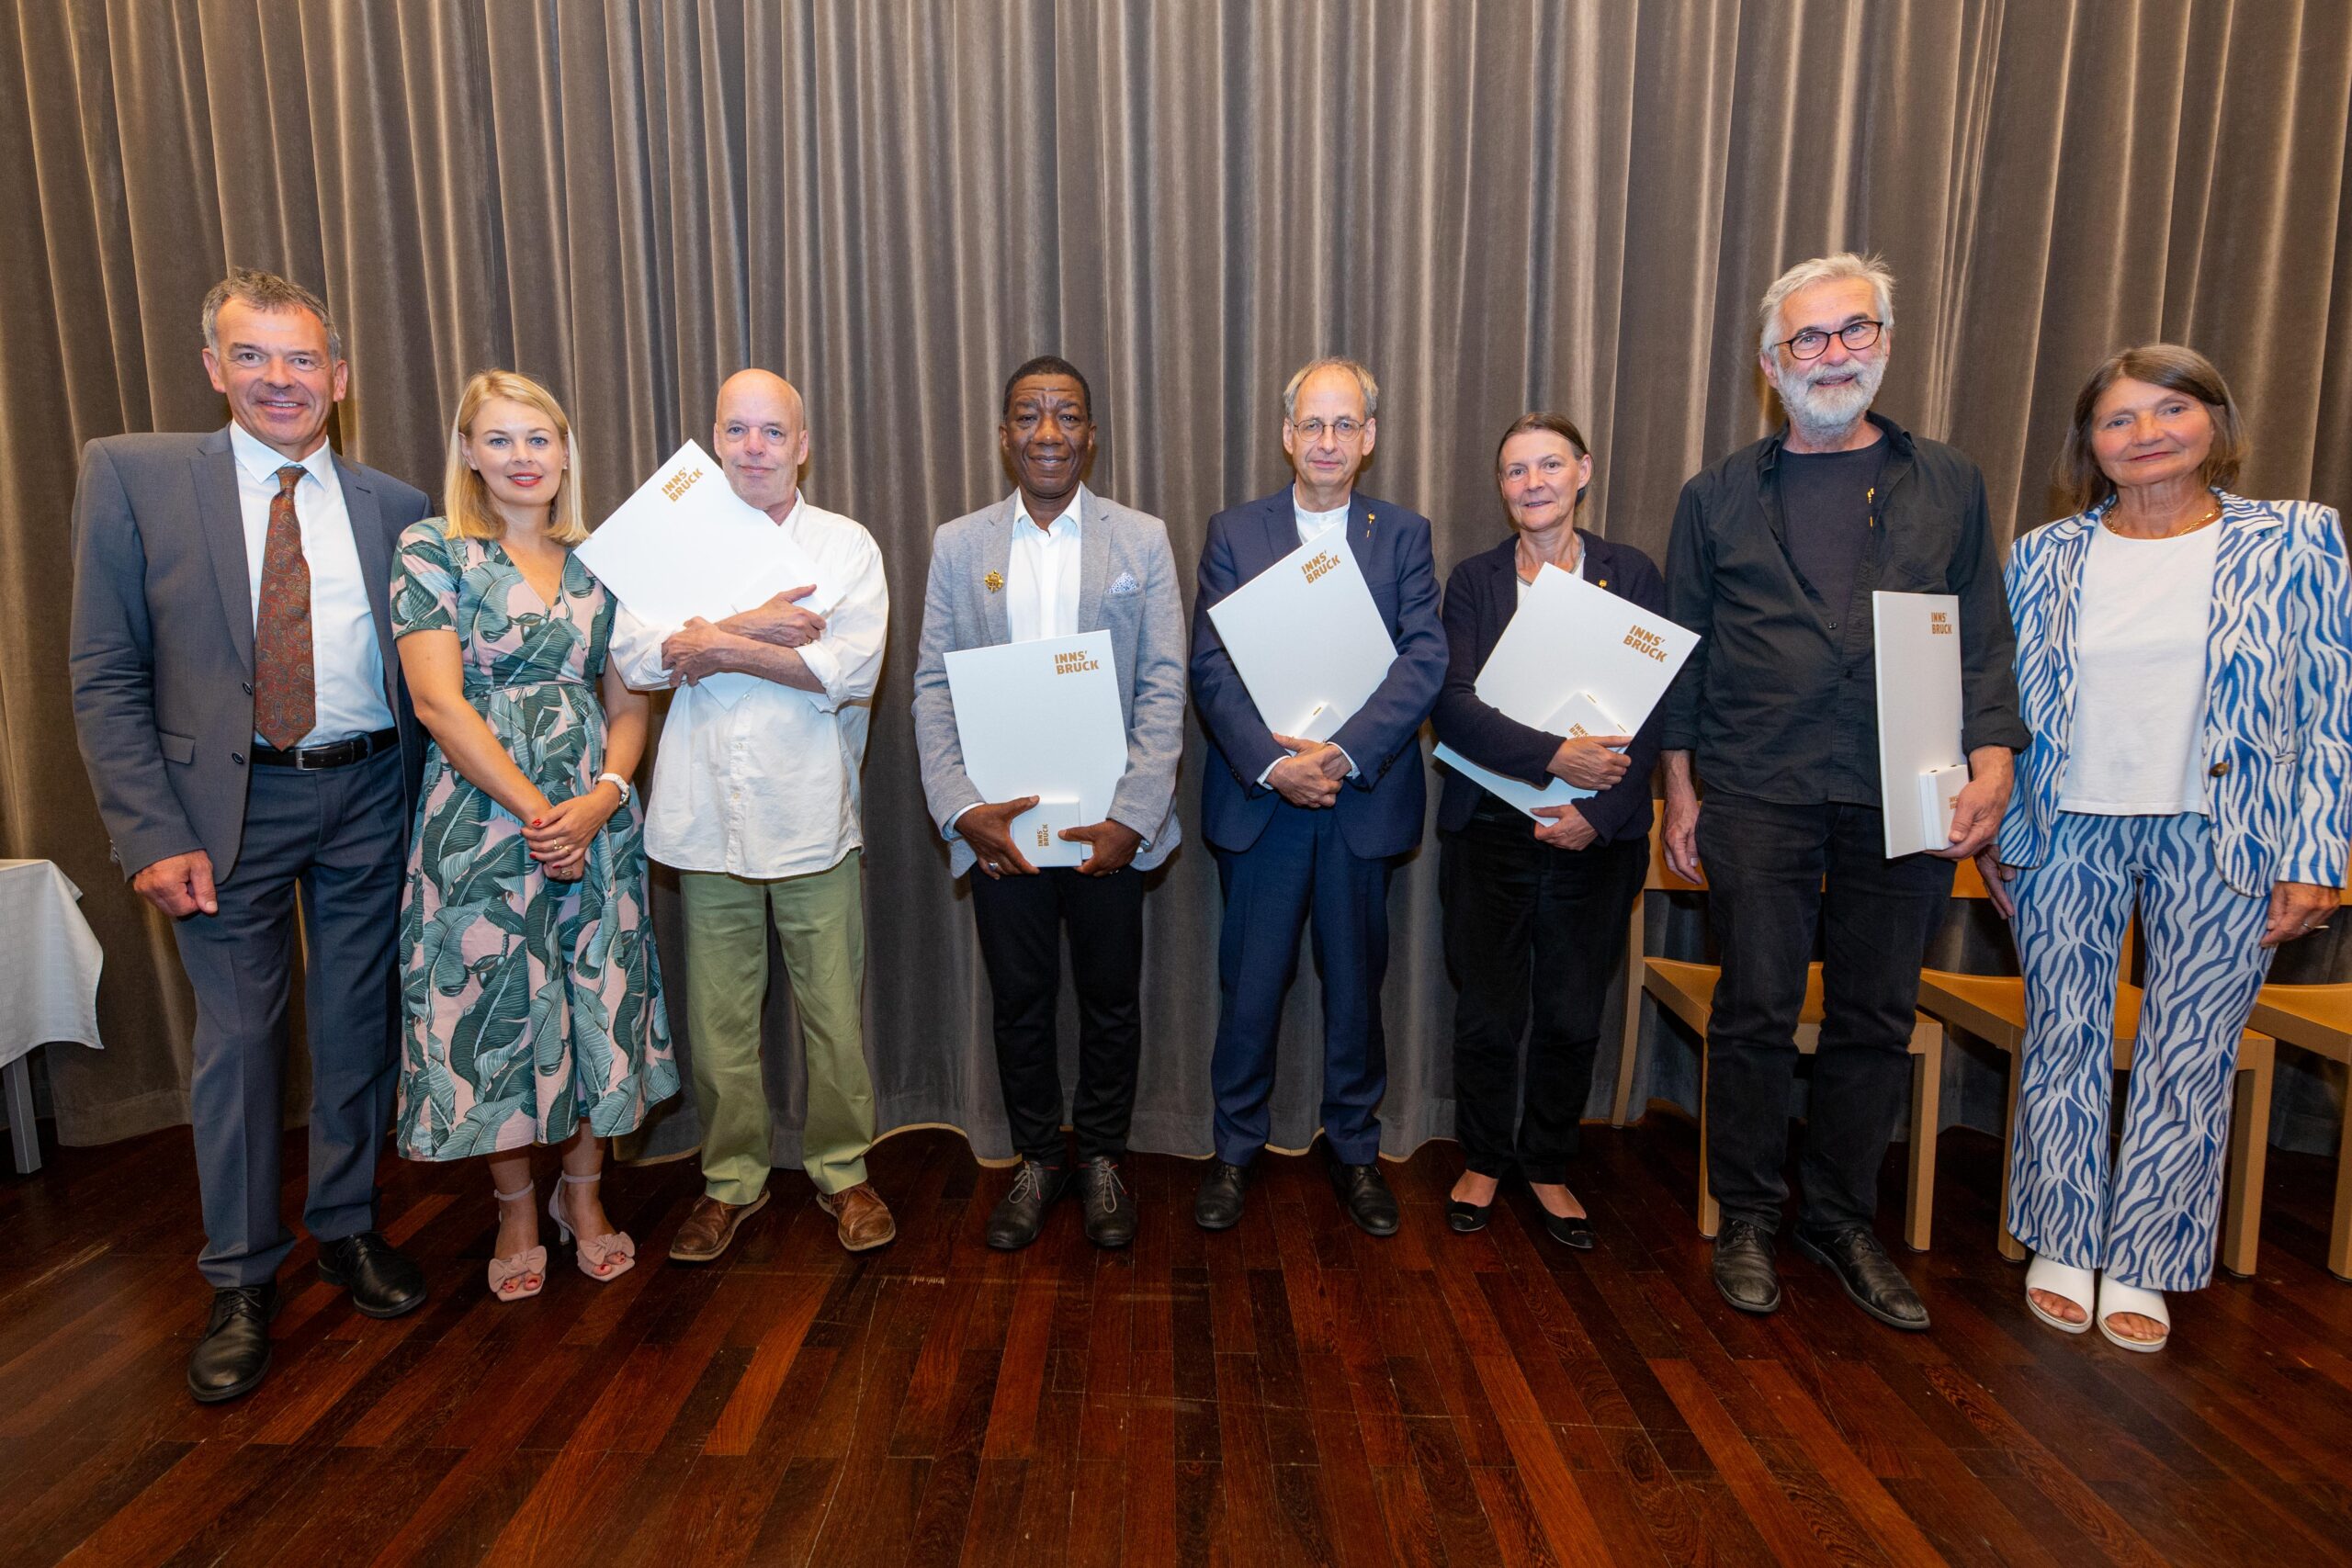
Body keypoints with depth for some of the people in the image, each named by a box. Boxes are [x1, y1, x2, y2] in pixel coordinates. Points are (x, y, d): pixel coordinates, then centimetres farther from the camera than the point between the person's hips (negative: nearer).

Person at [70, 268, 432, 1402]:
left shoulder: (394, 508, 5)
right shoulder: (131, 475, 0)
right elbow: (105, 678, -3)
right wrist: (150, 833, -10)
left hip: (367, 795, 2)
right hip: (231, 799, -1)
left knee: (357, 1022, 11)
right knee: (237, 1035, 6)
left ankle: (348, 1228, 30)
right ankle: (241, 1281, 22)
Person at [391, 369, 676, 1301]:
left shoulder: (599, 564, 9)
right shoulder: (433, 550, 0)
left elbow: (629, 705, 7)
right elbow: (439, 701, -9)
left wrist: (603, 796, -10)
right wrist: (532, 806, -14)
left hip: (597, 819, 3)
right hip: (482, 815, -3)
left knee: (599, 1004, 7)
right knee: (497, 1007, 6)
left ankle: (583, 1196, 27)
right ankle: (517, 1212, 26)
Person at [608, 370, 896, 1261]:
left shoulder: (846, 546, 5)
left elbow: (851, 668, -11)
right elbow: (636, 654, -4)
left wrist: (721, 645, -10)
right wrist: (758, 624, -13)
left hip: (813, 814, -1)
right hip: (707, 815, 2)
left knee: (833, 1009, 4)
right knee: (718, 1012, 9)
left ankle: (841, 1170, 23)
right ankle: (731, 1178, 27)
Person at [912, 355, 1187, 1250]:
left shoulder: (1143, 540, 2)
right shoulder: (958, 545, 6)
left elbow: (1164, 688, -4)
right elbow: (932, 688, 1)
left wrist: (1131, 815, -14)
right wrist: (960, 808, -12)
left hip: (1108, 820, -1)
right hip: (1000, 821, 1)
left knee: (1111, 998, 11)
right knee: (1019, 1000, 12)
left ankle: (1101, 1157, 33)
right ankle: (1037, 1158, 33)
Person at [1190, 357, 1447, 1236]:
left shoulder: (1404, 535, 6)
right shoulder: (1234, 534, 4)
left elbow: (1426, 662, -7)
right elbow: (1210, 668, -4)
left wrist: (1342, 755, -19)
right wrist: (1273, 763, -17)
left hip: (1363, 799, 1)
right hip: (1258, 800, 0)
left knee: (1356, 982, 12)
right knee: (1249, 985, 7)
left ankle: (1354, 1150, 30)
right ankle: (1235, 1149, 26)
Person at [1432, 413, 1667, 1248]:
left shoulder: (1633, 576, 4)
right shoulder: (1475, 579, 4)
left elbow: (1654, 713, -1)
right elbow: (1454, 705, -8)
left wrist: (1597, 810, -14)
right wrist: (1553, 755, -21)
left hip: (1596, 835, 0)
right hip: (1490, 828, 0)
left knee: (1573, 1016, 9)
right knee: (1487, 1012, 8)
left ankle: (1548, 1168, 29)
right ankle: (1483, 1161, 28)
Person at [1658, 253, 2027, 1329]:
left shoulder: (1948, 486, 12)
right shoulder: (1718, 499, 8)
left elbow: (1984, 642, 10)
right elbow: (1682, 652, 7)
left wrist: (1991, 763, -4)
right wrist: (1680, 791, 2)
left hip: (1907, 799, 2)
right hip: (1758, 796, -1)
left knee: (1875, 1020, 9)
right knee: (1756, 1014, 3)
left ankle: (1842, 1221, 26)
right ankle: (1747, 1221, 20)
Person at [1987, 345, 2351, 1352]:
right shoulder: (2046, 557, 5)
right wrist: (1992, 832, 7)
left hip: (2225, 843, -1)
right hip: (2067, 835, 1)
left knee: (2190, 1059, 6)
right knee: (2064, 1042, 8)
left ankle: (2143, 1266, 23)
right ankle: (2062, 1247, 25)